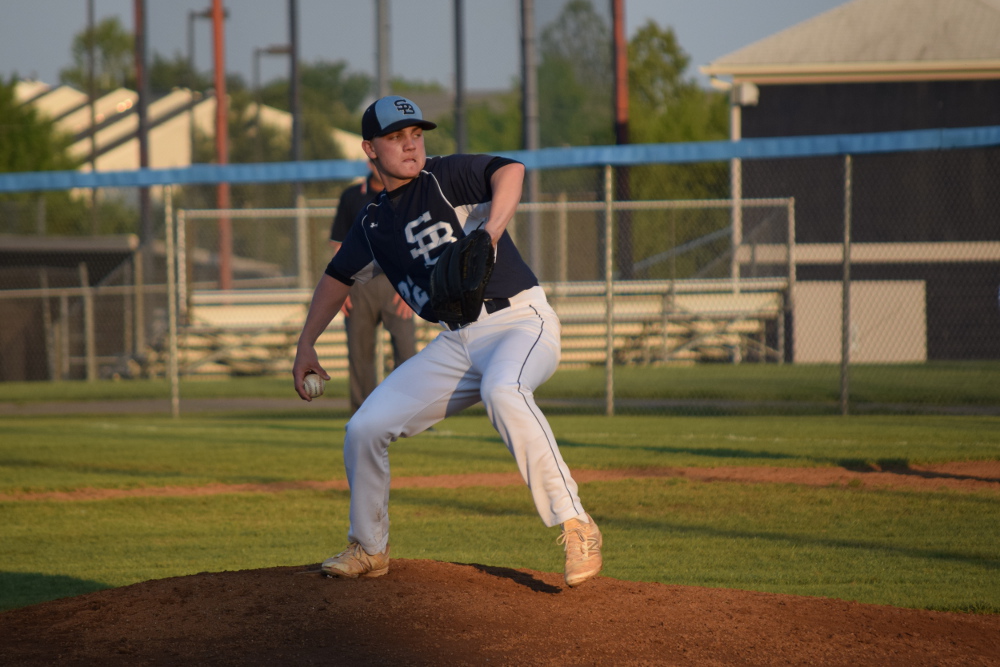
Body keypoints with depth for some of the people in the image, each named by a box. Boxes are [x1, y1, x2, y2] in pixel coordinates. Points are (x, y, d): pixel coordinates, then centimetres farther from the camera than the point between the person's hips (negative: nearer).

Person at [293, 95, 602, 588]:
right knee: (364, 429, 1)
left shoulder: (446, 177, -7)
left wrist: (490, 233, -42)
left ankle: (575, 527, -37)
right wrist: (306, 345, 21)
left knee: (502, 391, -39)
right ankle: (368, 550, 23)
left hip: (520, 320, -7)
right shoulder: (374, 224, 11)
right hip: (455, 342, 7)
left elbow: (510, 171, -26)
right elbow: (339, 276, 26)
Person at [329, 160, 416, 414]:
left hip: (396, 282, -1)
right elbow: (338, 243, 11)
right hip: (359, 283, 2)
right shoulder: (351, 197, 9)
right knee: (359, 350, 3)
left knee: (405, 345, -13)